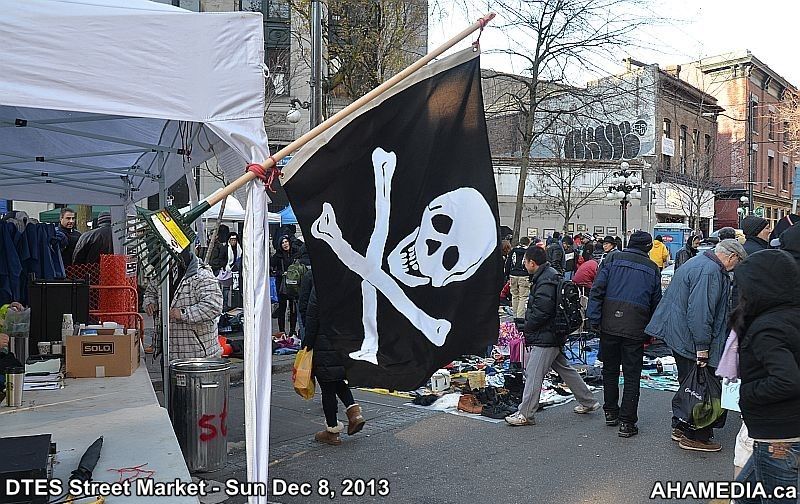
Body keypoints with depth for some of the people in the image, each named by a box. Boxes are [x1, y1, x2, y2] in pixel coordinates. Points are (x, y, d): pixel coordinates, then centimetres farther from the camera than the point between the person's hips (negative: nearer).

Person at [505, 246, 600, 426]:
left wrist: (527, 327, -10)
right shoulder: (550, 275, 13)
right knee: (564, 368, 20)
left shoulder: (545, 282, -20)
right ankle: (588, 402, 31)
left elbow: (541, 312, -24)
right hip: (553, 335, 11)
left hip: (545, 337, -11)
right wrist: (529, 326, 13)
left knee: (533, 373, -6)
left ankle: (525, 414, -1)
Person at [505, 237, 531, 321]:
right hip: (524, 276, -4)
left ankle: (515, 315, 16)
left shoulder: (513, 250, 10)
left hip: (513, 276, 4)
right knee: (523, 297, -2)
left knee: (514, 296, 13)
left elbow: (507, 263, 12)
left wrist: (508, 276, 17)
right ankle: (520, 316, -7)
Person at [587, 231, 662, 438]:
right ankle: (626, 422, 7)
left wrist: (594, 319, -3)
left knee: (610, 370, 16)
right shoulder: (653, 269, 9)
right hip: (635, 329, 0)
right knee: (632, 375, 7)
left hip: (609, 324, 0)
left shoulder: (614, 258, 4)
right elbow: (656, 302, 12)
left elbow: (597, 289, -4)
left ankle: (610, 413, 29)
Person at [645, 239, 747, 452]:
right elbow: (700, 312, -27)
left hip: (678, 335, 11)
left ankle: (680, 427, 30)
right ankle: (695, 437, 10)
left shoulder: (699, 262, 16)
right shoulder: (710, 271, -19)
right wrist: (703, 347, -23)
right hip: (691, 340, -11)